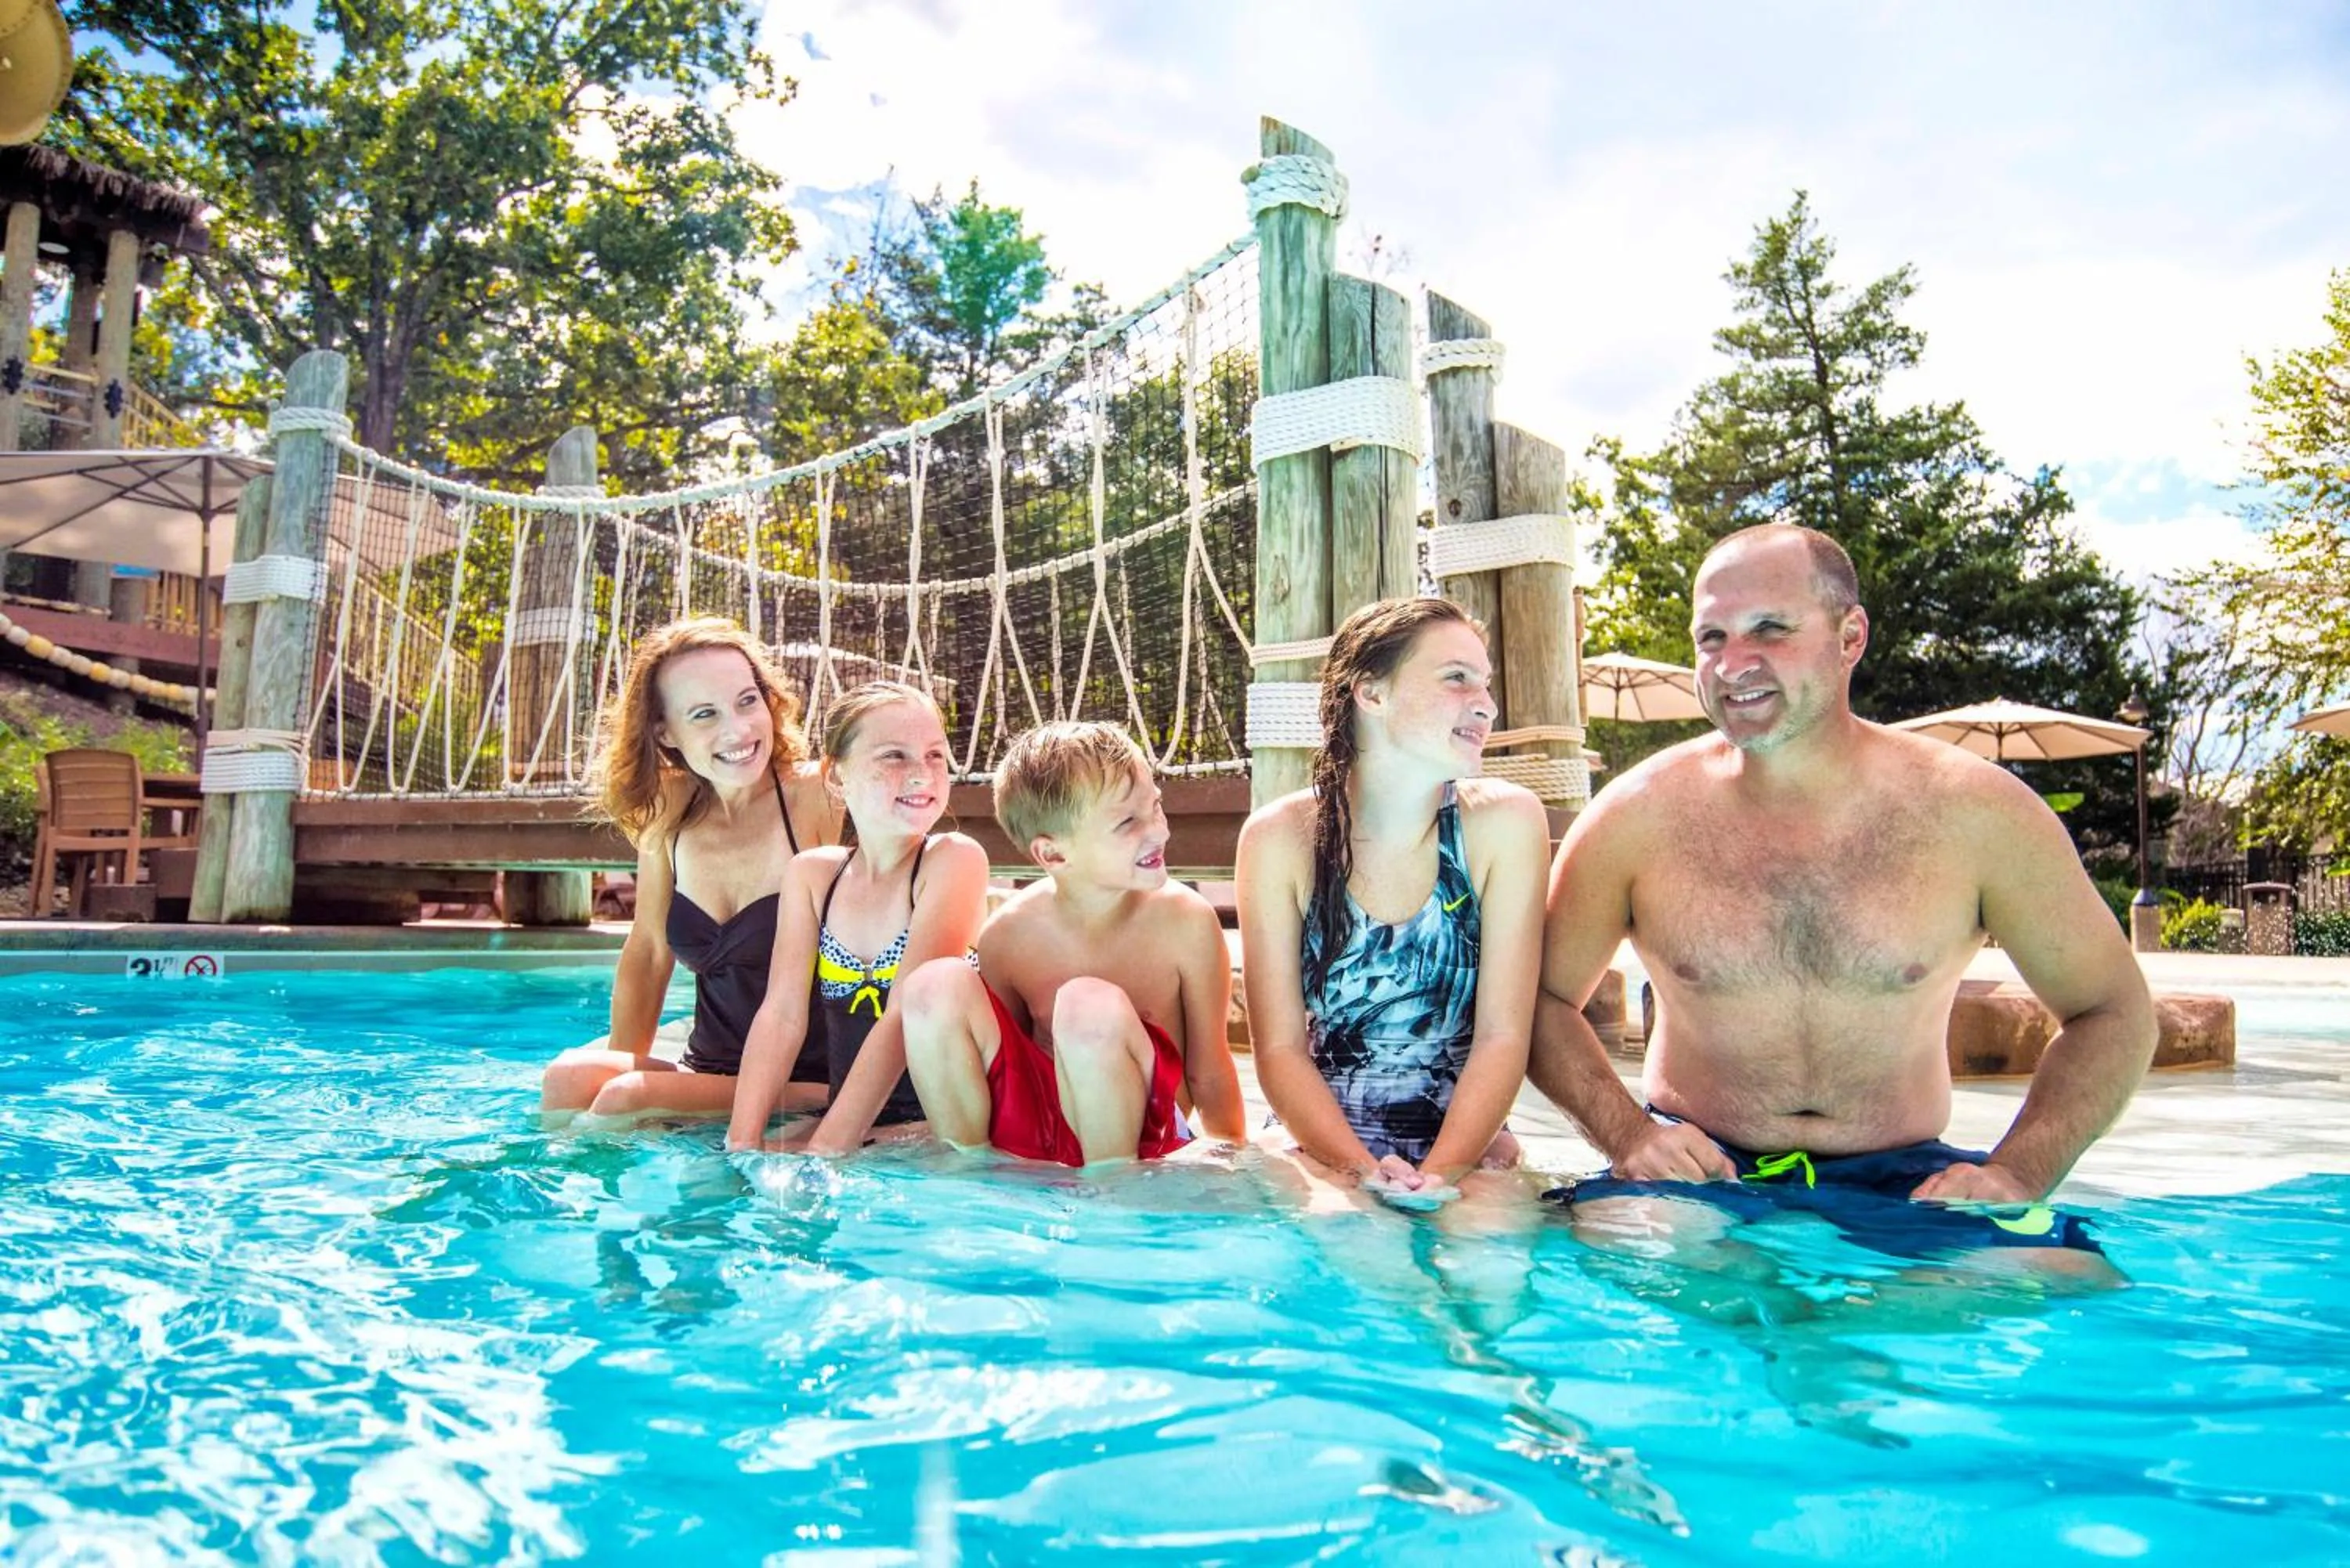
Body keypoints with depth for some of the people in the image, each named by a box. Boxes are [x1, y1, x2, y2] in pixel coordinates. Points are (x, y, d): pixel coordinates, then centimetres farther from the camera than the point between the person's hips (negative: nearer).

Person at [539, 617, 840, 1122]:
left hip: (811, 1085, -5)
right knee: (569, 1084, -20)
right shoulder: (667, 810, 4)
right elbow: (648, 951, 12)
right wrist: (623, 1070, 3)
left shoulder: (820, 796, -11)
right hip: (710, 1073, 5)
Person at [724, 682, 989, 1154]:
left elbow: (906, 1017, -18)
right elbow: (782, 1014, -2)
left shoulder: (955, 859, -10)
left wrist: (825, 1148, -23)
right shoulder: (812, 874, 6)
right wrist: (743, 1141, -15)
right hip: (842, 1120, 5)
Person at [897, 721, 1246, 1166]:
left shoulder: (1185, 922, -16)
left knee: (1092, 1007, -32)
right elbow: (1006, 1060, 9)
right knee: (936, 987, -17)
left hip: (1140, 1138, -2)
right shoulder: (1008, 935, -8)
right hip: (1032, 1134, 3)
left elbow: (1208, 1074, -6)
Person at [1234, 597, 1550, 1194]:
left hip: (1464, 1151, 1)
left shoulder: (1505, 823, -7)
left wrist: (1435, 1177, -22)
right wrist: (1363, 1172, -22)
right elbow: (1279, 1049, -8)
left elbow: (1503, 1035, -9)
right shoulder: (1280, 838, -7)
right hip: (1322, 1151, 0)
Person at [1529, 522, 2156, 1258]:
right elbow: (1545, 998, 6)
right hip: (1698, 1172, -2)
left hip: (1902, 1176, 2)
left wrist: (2018, 1175, -8)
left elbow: (2112, 1011, 6)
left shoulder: (1974, 812, -5)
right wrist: (1628, 1133, -11)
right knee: (1623, 1235, -33)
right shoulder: (1638, 816, -5)